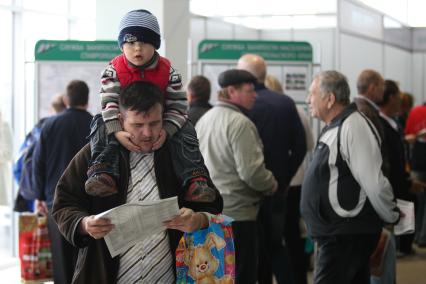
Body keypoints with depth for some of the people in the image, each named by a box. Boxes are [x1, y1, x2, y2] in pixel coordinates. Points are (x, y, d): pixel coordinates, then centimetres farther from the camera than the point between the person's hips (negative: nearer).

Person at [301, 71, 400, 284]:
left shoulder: (353, 126, -18)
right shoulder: (336, 127, 14)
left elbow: (374, 183, -21)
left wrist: (391, 217, -8)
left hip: (346, 234, -10)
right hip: (339, 232, 10)